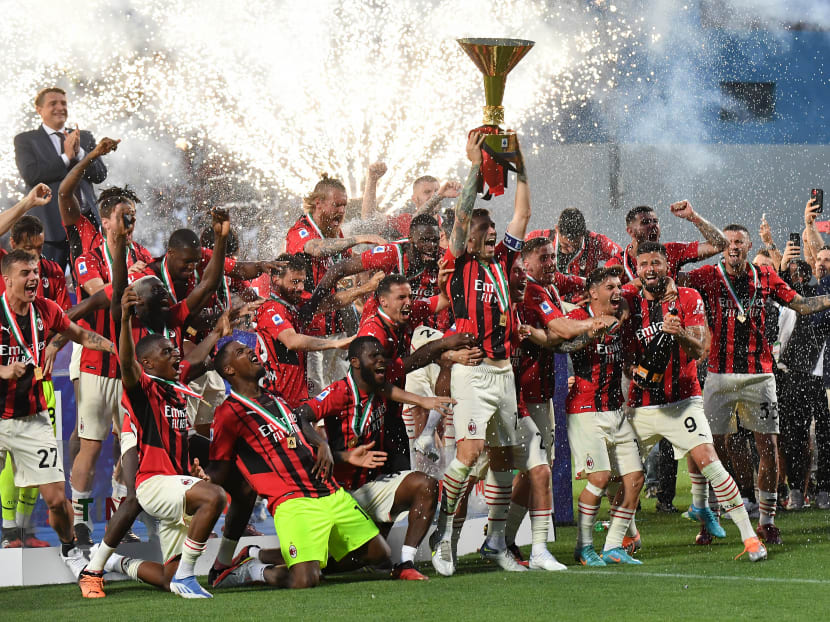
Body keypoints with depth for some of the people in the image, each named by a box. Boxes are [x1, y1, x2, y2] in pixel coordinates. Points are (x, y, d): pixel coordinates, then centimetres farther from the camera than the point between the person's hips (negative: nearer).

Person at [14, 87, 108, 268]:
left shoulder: (85, 137, 17)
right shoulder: (25, 140, 5)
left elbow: (100, 175, 8)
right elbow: (30, 175, -10)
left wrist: (79, 153, -8)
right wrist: (65, 157, -11)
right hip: (52, 223, -4)